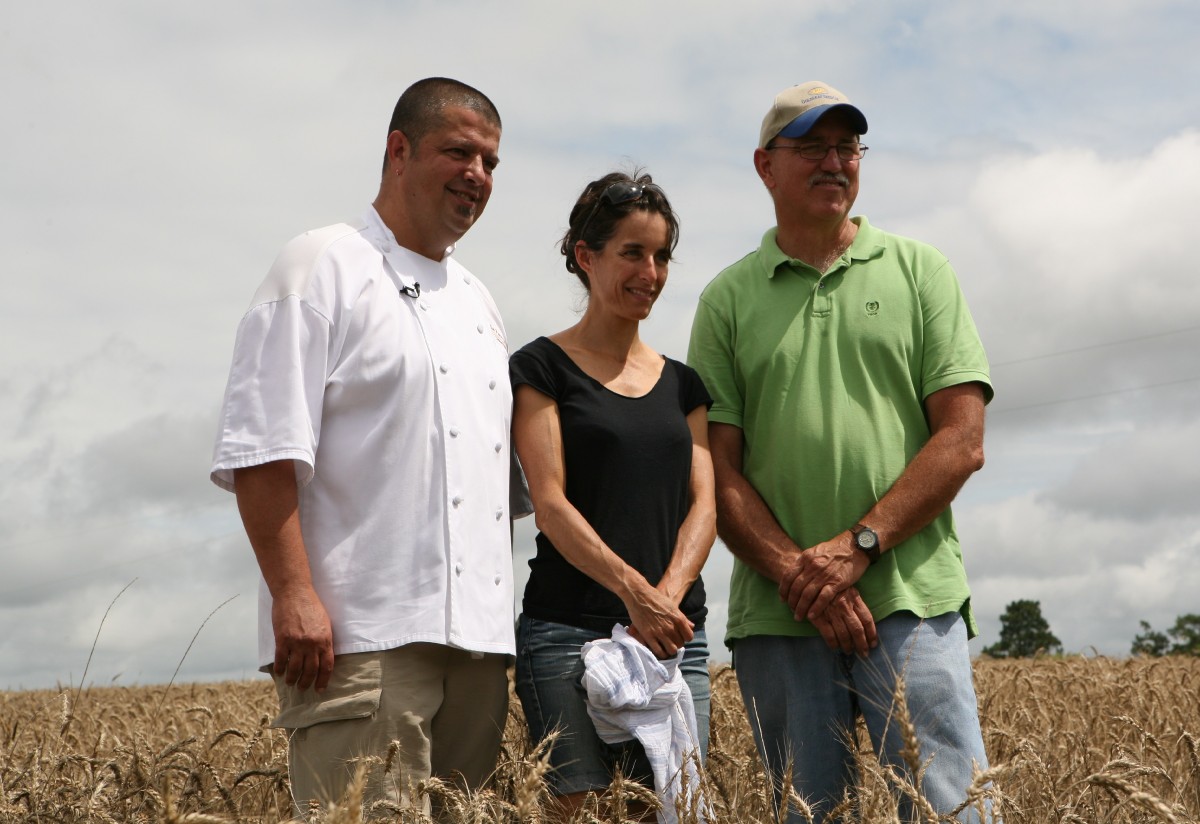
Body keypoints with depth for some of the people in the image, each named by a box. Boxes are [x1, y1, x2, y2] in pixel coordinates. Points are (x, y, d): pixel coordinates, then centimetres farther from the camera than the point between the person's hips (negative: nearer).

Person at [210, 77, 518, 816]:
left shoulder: (477, 303, 23)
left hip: (477, 641, 8)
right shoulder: (325, 269, -1)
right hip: (360, 638, -8)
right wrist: (294, 593, -19)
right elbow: (262, 450, -10)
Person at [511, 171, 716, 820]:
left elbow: (703, 504, 7)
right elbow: (550, 503, -8)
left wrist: (669, 594, -12)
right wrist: (634, 590, -21)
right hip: (570, 630, -4)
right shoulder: (543, 367, 2)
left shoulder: (682, 383, 17)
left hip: (677, 634, 5)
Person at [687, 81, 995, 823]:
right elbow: (719, 469, 5)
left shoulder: (919, 271, 11)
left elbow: (962, 442, 2)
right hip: (777, 614, 1)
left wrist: (859, 545, -10)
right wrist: (795, 572, -11)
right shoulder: (728, 300, 12)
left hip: (912, 601, -1)